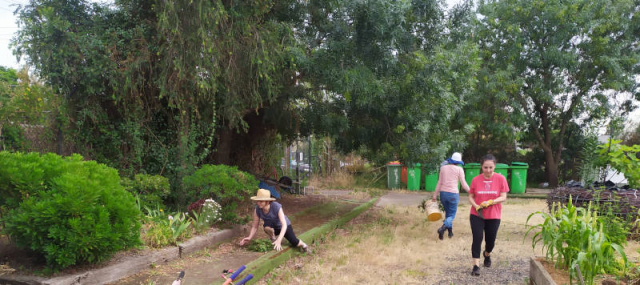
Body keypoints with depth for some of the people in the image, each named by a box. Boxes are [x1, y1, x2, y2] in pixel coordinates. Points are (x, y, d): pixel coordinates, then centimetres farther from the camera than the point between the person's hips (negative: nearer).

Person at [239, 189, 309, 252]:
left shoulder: (276, 207, -34)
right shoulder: (257, 209, -24)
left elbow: (284, 225, -38)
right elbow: (255, 226, -15)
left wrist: (279, 240, -49)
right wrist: (249, 238, -32)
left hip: (284, 226, -1)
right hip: (273, 227, 1)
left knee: (294, 243, -18)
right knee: (267, 227, -34)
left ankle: (303, 245, 19)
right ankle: (273, 239, -3)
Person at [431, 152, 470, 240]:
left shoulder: (443, 168, 5)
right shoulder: (459, 169, -4)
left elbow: (439, 182, 7)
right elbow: (463, 184, -2)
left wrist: (435, 195, 12)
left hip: (443, 193, 4)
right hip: (453, 194, -4)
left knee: (447, 212, 21)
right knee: (452, 215, 3)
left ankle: (450, 232, 25)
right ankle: (443, 227, -23)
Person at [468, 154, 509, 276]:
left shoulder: (500, 179, -7)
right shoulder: (475, 180, -4)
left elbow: (503, 197, -9)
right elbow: (471, 196, 2)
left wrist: (490, 202, -25)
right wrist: (476, 206, -18)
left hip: (493, 216, 0)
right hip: (477, 215, 0)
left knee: (490, 239, 13)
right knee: (477, 238, -9)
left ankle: (487, 254, 45)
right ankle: (476, 265, -4)